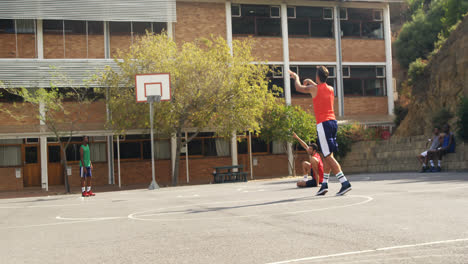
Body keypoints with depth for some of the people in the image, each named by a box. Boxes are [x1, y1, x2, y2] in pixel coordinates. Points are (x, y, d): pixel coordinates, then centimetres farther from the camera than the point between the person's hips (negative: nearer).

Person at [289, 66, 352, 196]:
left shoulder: (313, 88, -5)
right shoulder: (331, 89, 12)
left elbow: (299, 88, 13)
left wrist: (296, 77, 31)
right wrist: (312, 83, 42)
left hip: (323, 124, -7)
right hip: (333, 122, 7)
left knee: (328, 156, -9)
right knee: (327, 155, 12)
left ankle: (345, 183, -17)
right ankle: (324, 184, 17)